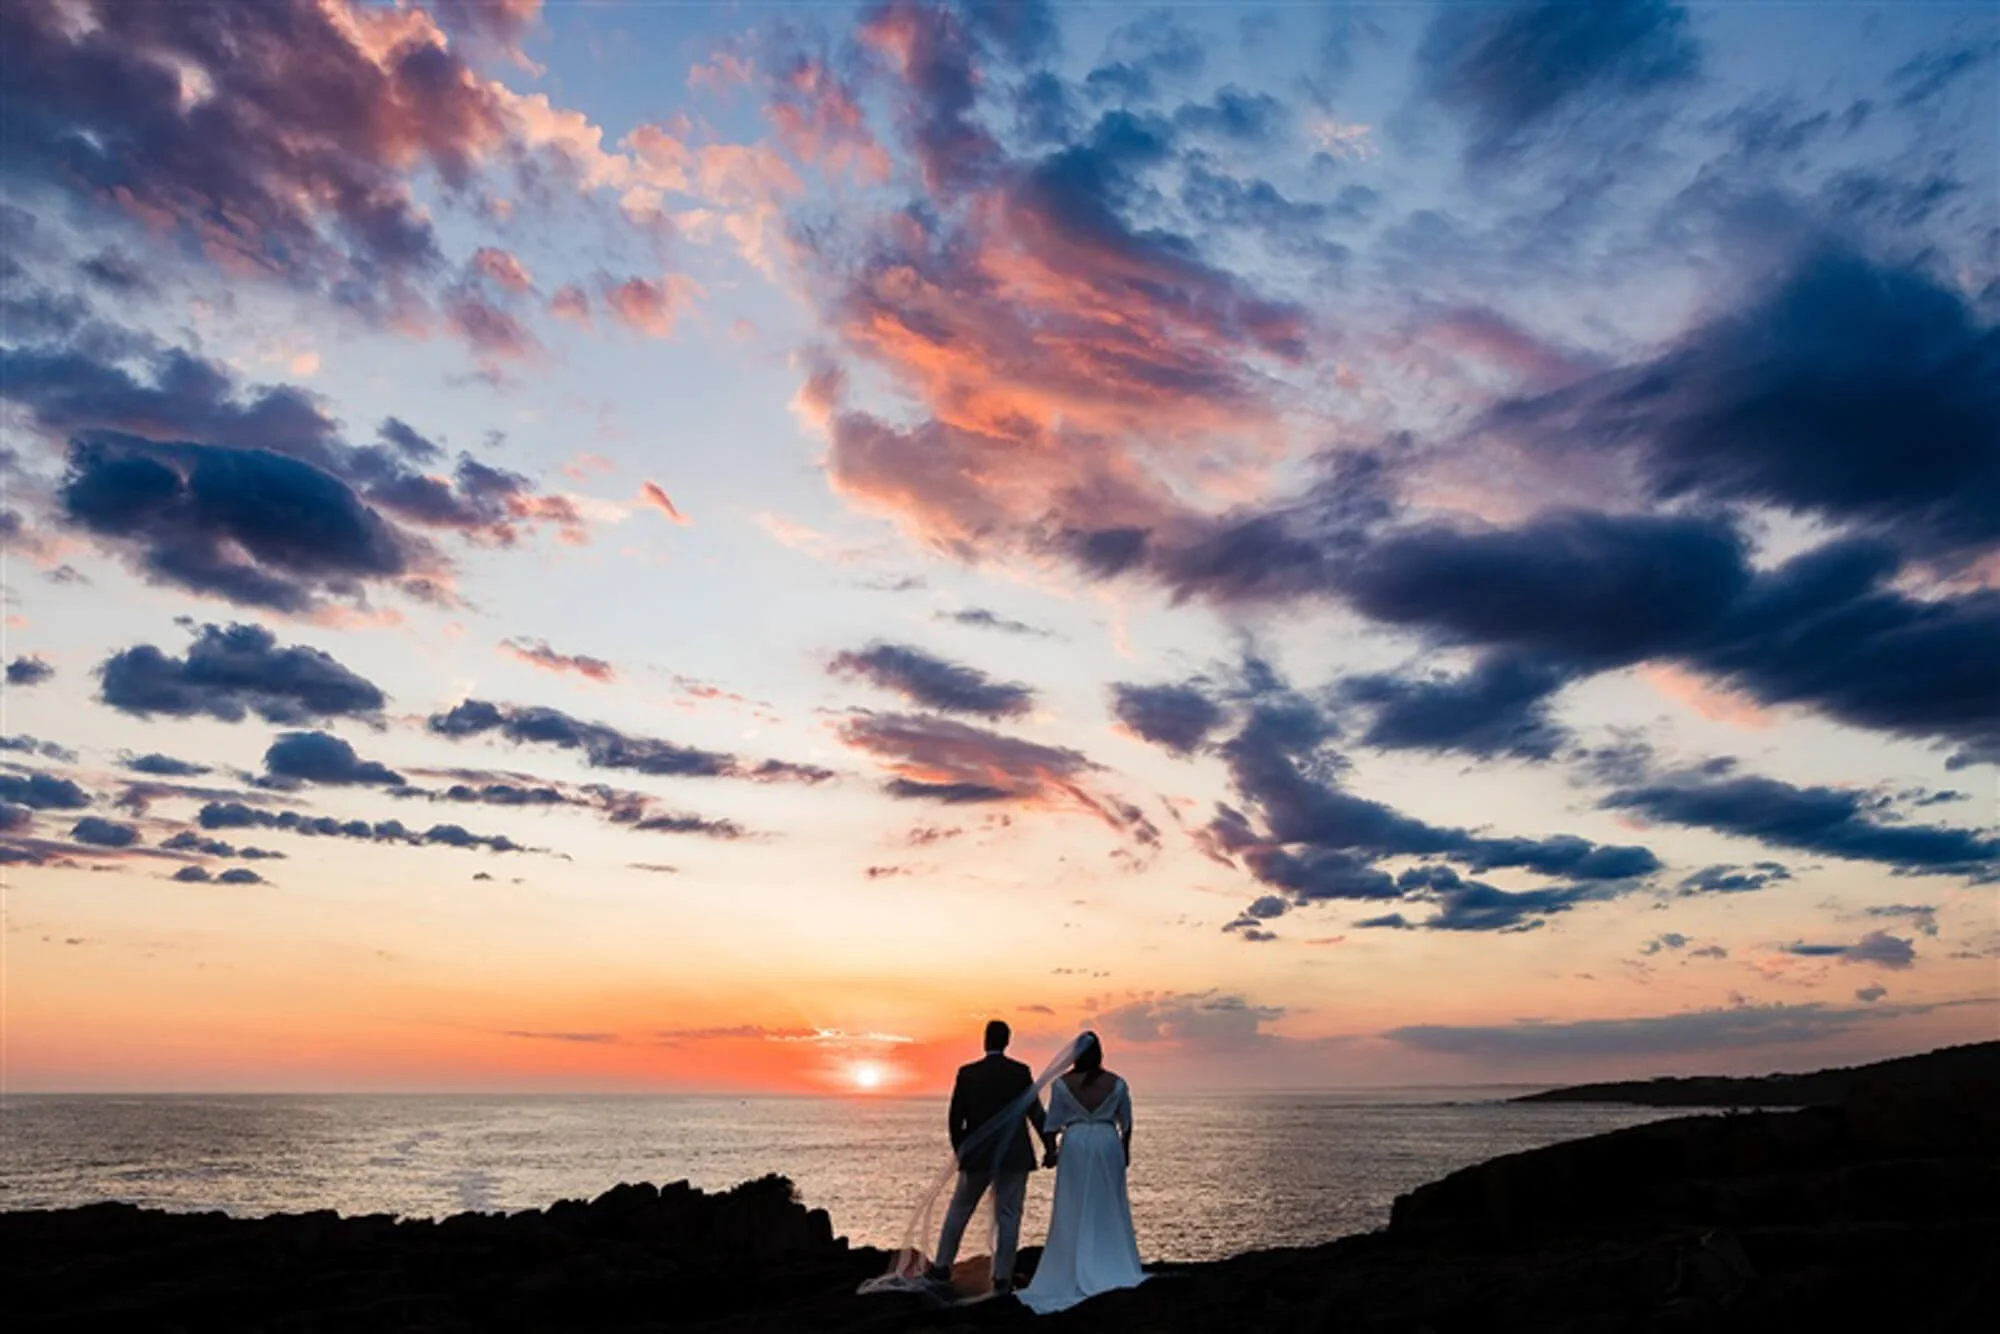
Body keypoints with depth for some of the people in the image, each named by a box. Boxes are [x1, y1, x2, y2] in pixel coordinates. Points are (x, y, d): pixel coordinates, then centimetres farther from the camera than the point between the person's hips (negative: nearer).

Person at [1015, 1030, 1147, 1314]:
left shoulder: (1063, 1084, -6)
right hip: (1108, 1144, 1)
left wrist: (1051, 1151, 13)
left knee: (1074, 1211, 6)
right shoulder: (1116, 1083, -3)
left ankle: (1077, 1274, 8)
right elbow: (1126, 1123, 6)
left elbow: (1053, 1123, 0)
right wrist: (1125, 1150, 19)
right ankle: (1115, 1270, 13)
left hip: (1075, 1146, -1)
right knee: (1109, 1209, 10)